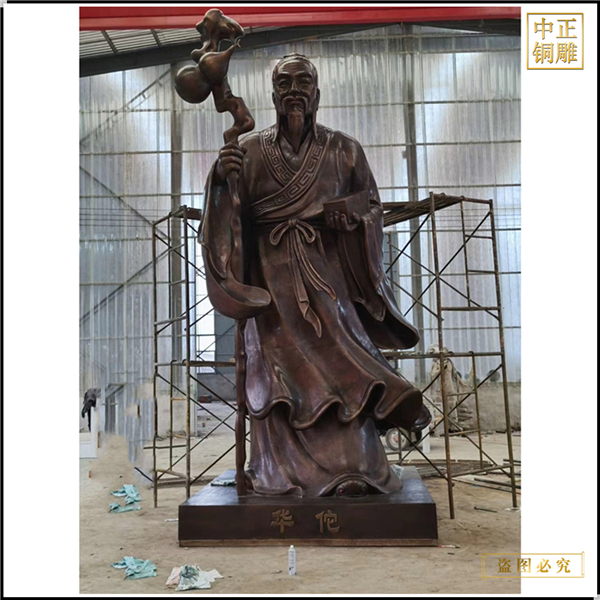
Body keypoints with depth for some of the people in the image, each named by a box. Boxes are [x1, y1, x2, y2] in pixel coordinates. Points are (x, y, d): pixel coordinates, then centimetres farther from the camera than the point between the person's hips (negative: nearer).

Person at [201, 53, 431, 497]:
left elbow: (373, 203, 13)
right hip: (273, 281, 0)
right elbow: (230, 213, 4)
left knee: (338, 360, -11)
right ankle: (288, 472, 1)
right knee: (281, 368, -7)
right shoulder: (249, 150, 10)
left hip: (327, 275, 0)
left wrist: (351, 214, -9)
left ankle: (349, 468, -2)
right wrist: (222, 177, -16)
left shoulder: (343, 151, 10)